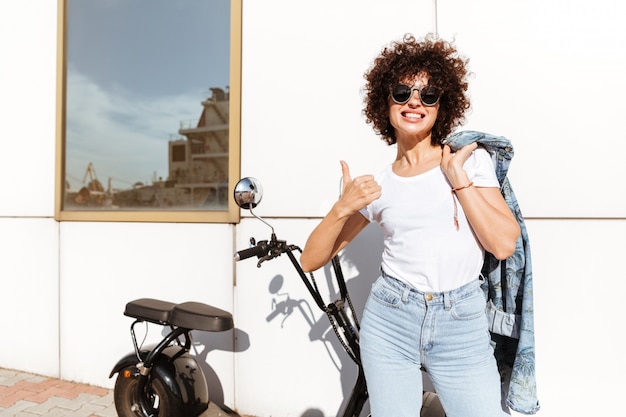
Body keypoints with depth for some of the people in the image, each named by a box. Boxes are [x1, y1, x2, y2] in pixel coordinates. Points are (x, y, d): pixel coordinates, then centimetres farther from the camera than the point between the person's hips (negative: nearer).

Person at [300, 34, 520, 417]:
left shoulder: (472, 160, 2)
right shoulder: (377, 185, 2)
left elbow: (503, 244, -9)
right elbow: (311, 260, -1)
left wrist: (457, 177, -11)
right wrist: (343, 208, -17)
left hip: (463, 327, 0)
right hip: (390, 320, 1)